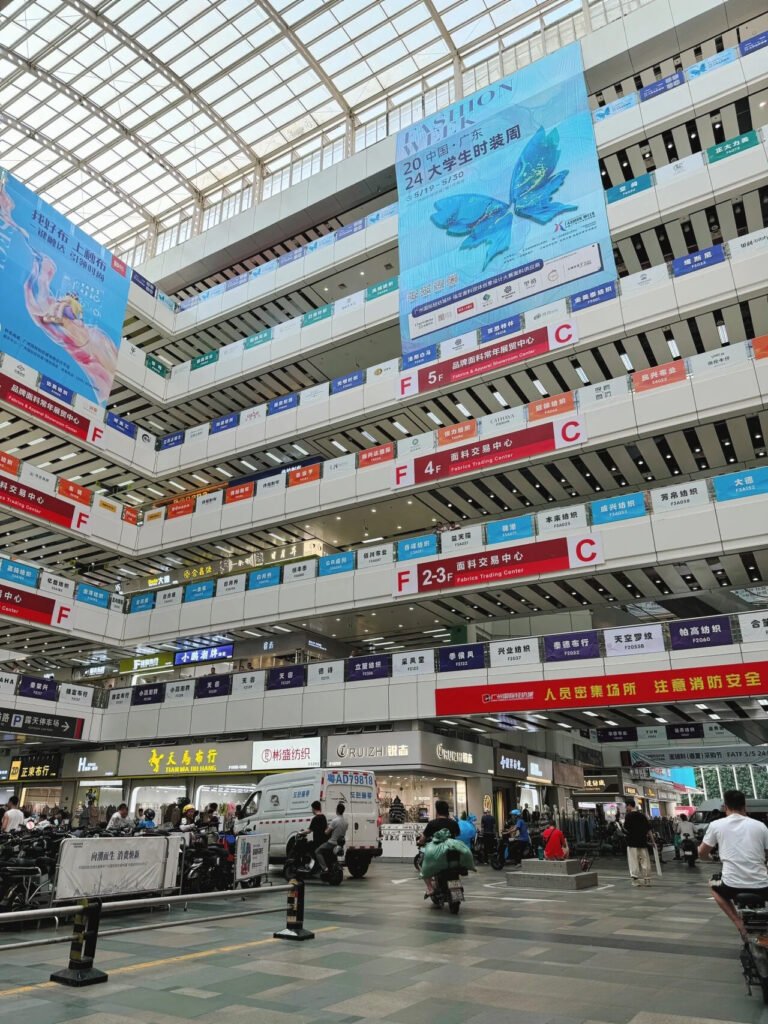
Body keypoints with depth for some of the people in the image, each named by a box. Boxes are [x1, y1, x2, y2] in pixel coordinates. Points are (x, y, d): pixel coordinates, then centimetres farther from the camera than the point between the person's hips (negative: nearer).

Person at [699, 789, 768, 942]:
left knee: (714, 885, 33)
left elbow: (702, 854, 11)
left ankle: (740, 924, 14)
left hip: (732, 885, -1)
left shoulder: (716, 825, 2)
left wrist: (710, 857, 35)